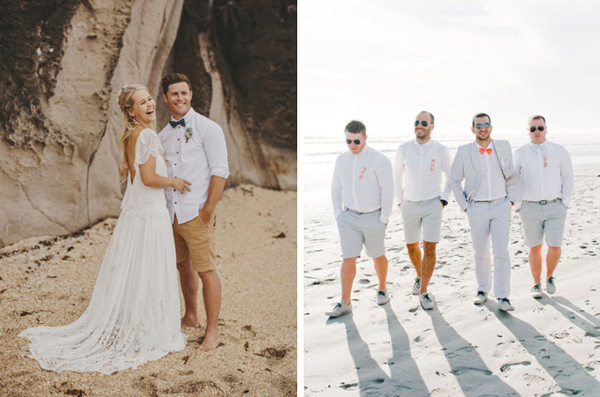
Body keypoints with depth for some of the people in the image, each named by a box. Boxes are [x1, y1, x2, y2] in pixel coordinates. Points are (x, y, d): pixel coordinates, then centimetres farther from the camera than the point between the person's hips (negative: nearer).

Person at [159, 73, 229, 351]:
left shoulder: (207, 128, -4)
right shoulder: (163, 135, 13)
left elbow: (220, 170, -10)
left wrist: (209, 209, -14)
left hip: (196, 213, -6)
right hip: (171, 213, 6)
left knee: (206, 271, -4)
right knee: (183, 267, 16)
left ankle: (212, 331, 5)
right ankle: (190, 317, 32)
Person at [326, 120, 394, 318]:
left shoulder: (379, 159, -14)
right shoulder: (342, 160, 3)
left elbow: (388, 189, -14)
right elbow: (336, 188, 12)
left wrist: (384, 219, -14)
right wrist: (338, 215, 6)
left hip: (373, 218, -3)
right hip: (349, 217, 4)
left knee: (377, 256, 14)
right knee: (348, 259, -2)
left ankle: (382, 290, 37)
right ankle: (345, 304, 1)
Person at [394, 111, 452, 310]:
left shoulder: (441, 150, -7)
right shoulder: (404, 149, -4)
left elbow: (451, 177, 7)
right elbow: (397, 175, 11)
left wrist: (444, 199, -1)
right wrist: (399, 200, 7)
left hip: (432, 205, -2)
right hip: (409, 206, 2)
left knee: (429, 248, -8)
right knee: (411, 246, 14)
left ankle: (423, 291, 1)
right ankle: (420, 275, 42)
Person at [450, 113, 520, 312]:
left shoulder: (504, 146, 2)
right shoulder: (464, 151, -3)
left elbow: (513, 175, 12)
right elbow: (455, 181, 4)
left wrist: (511, 199, 6)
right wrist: (464, 206, 0)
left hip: (501, 207, 0)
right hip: (477, 208, 0)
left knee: (501, 251, -9)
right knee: (481, 253, 9)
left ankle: (503, 296, -5)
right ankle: (483, 289, 27)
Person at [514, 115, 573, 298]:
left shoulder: (559, 151, 1)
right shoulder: (520, 153, 0)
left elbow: (567, 177, 7)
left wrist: (565, 202, 0)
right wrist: (518, 206, 0)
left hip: (555, 207, 0)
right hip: (530, 208, 0)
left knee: (554, 247, -5)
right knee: (535, 248, 6)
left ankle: (550, 277, 23)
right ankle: (536, 284, 21)